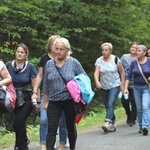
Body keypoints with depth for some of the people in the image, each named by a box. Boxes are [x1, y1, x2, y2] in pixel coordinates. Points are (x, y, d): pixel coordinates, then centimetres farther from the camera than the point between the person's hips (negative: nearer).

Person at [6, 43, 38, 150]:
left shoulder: (30, 67, -7)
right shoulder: (8, 65, -1)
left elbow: (35, 85, -3)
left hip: (26, 100, -3)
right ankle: (24, 140, 37)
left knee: (19, 122, -14)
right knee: (16, 123, 8)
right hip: (13, 100, 3)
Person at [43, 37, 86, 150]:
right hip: (54, 102, 2)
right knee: (51, 129, -5)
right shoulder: (49, 64, 4)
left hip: (70, 101, -1)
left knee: (71, 127, 12)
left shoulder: (74, 63, -4)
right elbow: (46, 85, 11)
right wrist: (46, 101, 11)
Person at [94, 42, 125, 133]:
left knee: (111, 104, -18)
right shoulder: (99, 61, 1)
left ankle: (108, 123, -28)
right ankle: (113, 123, 21)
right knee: (107, 106, 8)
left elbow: (122, 72, 3)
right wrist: (97, 81, -29)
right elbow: (96, 72, -10)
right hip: (104, 87, 4)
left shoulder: (116, 59, -4)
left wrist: (123, 84, 0)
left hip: (115, 86, -4)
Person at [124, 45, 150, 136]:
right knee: (139, 108, 7)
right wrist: (126, 88, -6)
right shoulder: (134, 63, 2)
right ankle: (141, 126, 19)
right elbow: (129, 76, 2)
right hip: (137, 88, 3)